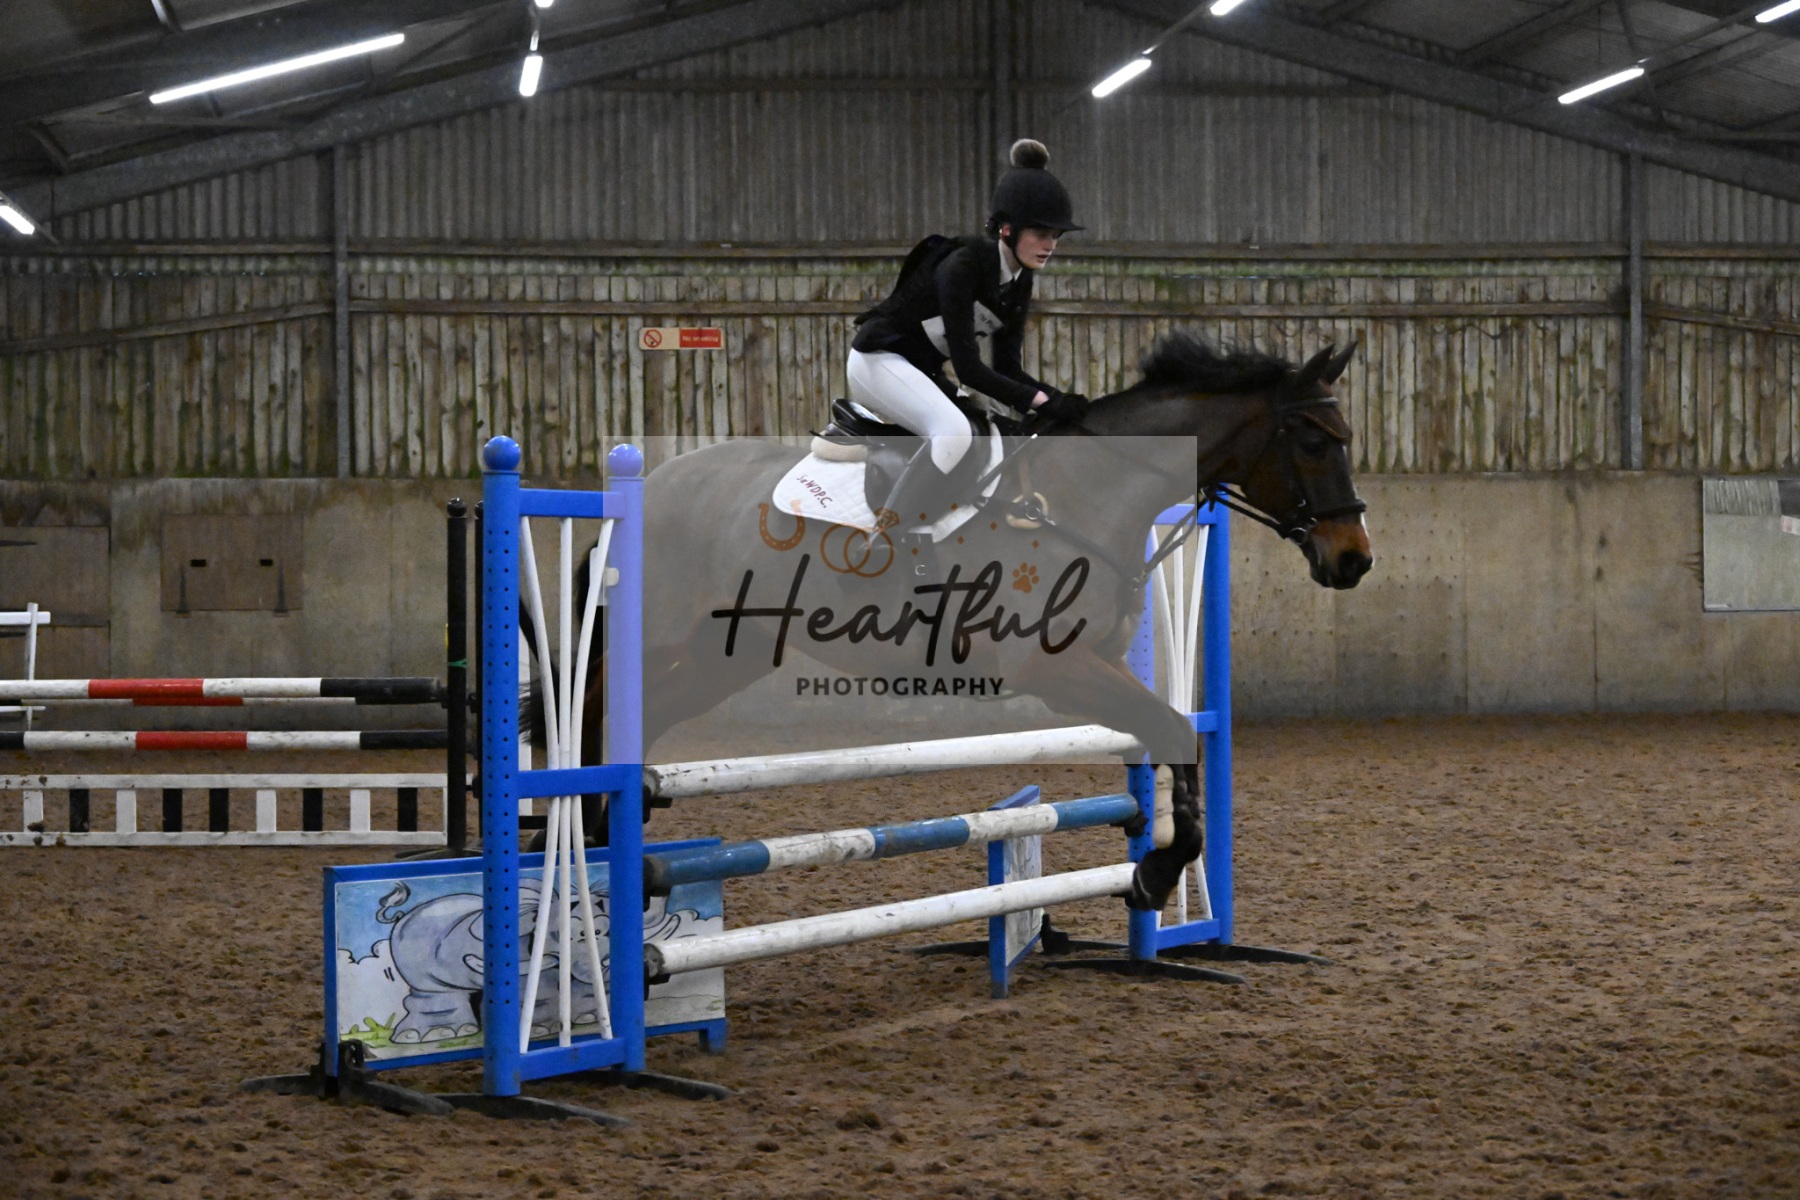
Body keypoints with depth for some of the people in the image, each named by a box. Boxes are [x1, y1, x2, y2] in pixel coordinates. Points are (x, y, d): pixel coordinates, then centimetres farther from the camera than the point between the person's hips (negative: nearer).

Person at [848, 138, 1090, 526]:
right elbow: (968, 367, -28)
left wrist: (1058, 399, -16)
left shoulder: (1020, 282, 0)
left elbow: (1007, 366, 0)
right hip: (880, 359, -10)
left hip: (921, 371, 10)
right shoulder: (962, 266, -24)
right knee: (954, 432, -34)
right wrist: (1039, 401, -31)